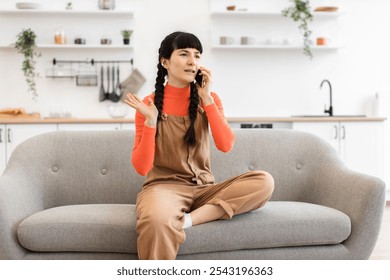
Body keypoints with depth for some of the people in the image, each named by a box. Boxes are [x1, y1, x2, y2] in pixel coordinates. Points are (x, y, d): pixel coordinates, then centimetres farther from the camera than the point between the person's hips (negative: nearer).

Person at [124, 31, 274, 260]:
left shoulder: (208, 99, 7)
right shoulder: (149, 104, -1)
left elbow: (226, 145, -10)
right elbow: (142, 168, -7)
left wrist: (206, 98, -11)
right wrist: (150, 121, -19)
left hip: (203, 188, 4)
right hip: (164, 186, -4)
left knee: (264, 181, -23)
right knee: (156, 221, -41)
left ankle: (187, 220, -25)